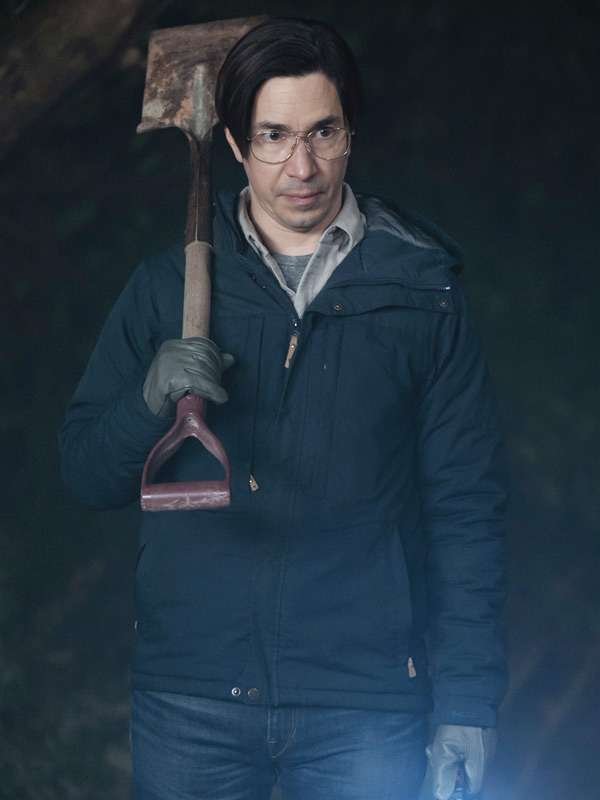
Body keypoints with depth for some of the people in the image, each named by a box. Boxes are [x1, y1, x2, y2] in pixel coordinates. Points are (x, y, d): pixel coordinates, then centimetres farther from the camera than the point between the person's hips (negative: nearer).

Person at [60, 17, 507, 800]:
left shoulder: (419, 291, 1)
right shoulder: (168, 286, 5)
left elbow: (465, 505, 1)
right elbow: (87, 473, 7)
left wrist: (468, 699, -3)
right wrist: (150, 400, -14)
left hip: (365, 707, -1)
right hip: (190, 698, 1)